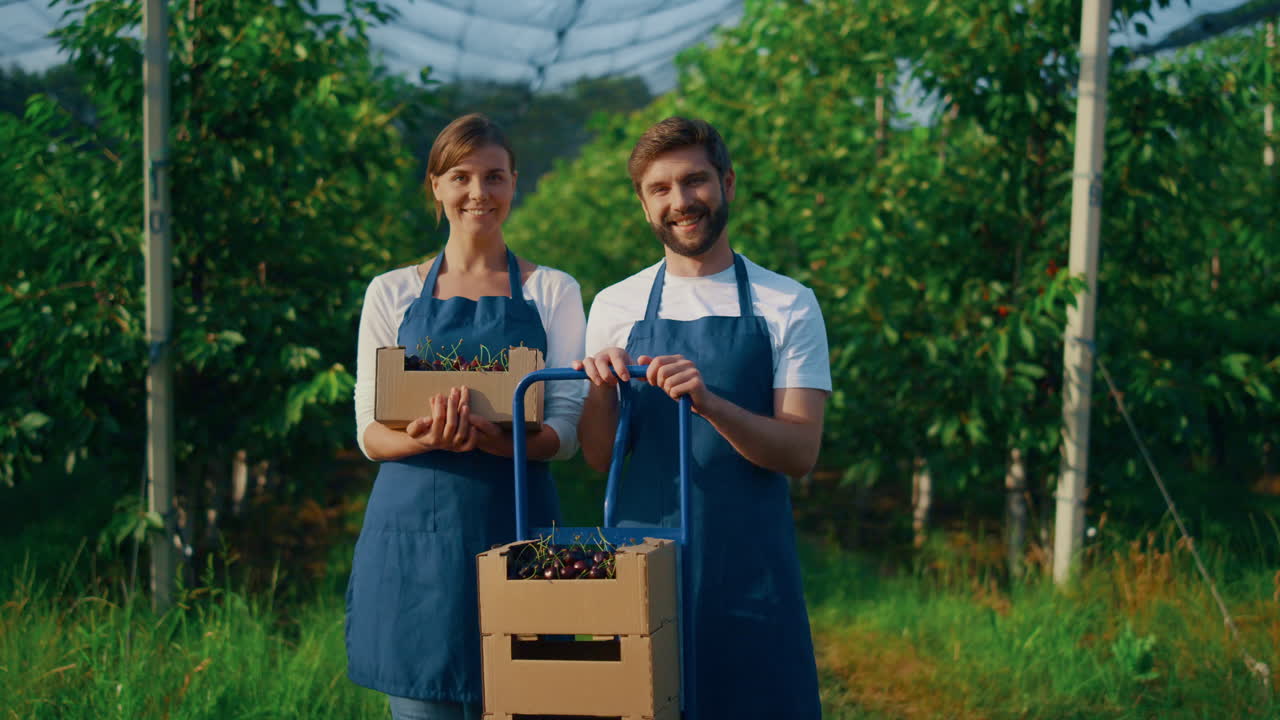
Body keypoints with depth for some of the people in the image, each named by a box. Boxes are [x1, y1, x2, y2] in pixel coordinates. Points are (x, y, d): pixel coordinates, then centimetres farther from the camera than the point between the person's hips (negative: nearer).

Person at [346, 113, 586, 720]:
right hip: (415, 533, 0)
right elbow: (369, 432, 5)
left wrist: (491, 439, -21)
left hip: (514, 528, 0)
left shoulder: (552, 292, 7)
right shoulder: (392, 293, 8)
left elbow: (565, 430, 1)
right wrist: (427, 436, -19)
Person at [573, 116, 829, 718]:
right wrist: (601, 392, -14)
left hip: (747, 562, -1)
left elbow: (800, 453, -7)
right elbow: (598, 457, 7)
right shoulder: (614, 307, 7)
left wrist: (709, 403, -23)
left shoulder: (788, 306, 2)